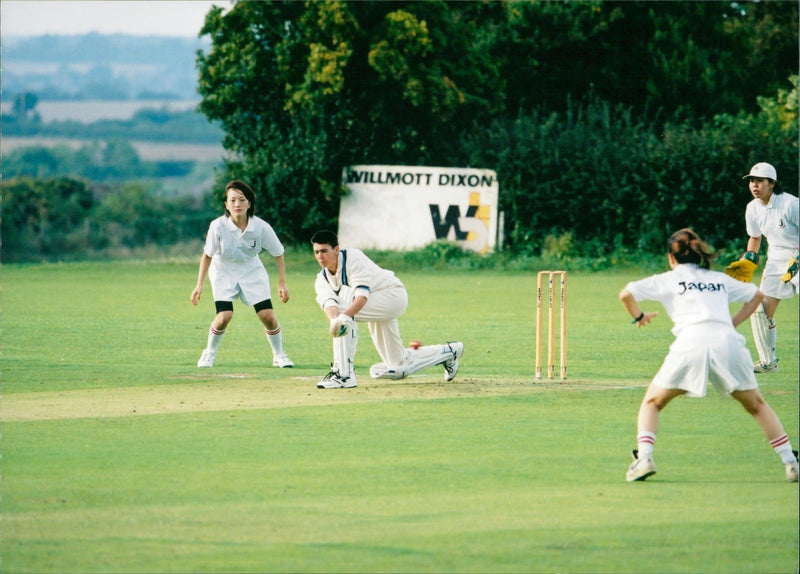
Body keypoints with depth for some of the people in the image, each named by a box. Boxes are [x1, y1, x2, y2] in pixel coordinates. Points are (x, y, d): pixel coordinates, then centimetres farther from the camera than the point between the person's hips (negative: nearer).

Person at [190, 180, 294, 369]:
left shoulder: (261, 227, -20)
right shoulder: (218, 226, -23)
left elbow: (278, 253, -5)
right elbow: (207, 255, -10)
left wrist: (282, 283, -7)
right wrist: (199, 285, -10)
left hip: (252, 271, 1)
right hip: (223, 272, -1)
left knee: (268, 316, -10)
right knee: (224, 316, -20)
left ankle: (279, 355, 14)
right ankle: (209, 353, 7)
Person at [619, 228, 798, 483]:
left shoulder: (668, 279, 17)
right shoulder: (720, 279, 27)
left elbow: (626, 294, 8)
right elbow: (757, 295, 37)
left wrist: (638, 317, 25)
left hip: (690, 345, -3)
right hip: (728, 341, 3)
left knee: (652, 403, 14)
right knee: (757, 406, 20)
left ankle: (644, 458, -7)